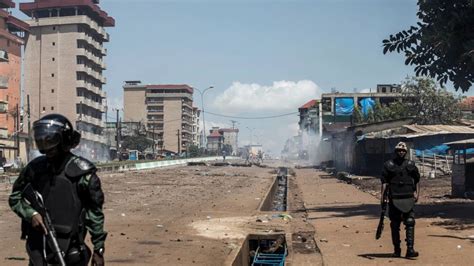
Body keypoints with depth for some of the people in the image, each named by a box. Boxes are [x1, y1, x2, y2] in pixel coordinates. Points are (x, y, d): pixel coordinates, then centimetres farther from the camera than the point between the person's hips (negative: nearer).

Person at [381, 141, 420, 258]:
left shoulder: (411, 164, 9)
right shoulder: (388, 165, 4)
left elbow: (417, 180, 15)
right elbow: (384, 182, 0)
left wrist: (417, 193, 4)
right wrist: (383, 195, -10)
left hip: (408, 198, 1)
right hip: (394, 199, -1)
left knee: (410, 223, -9)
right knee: (395, 225, 5)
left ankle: (410, 249, -12)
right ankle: (396, 250, 15)